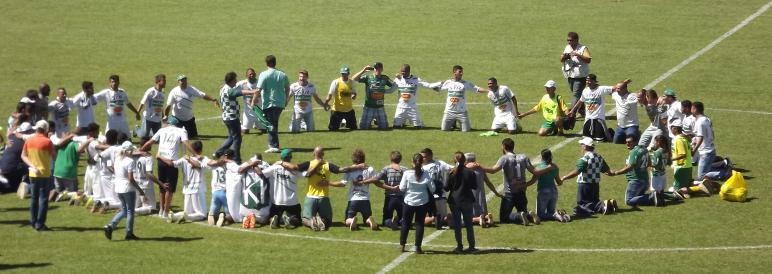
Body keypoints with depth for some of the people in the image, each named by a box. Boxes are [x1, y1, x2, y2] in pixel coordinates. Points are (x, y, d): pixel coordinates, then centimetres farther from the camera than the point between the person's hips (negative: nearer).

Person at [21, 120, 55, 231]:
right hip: (45, 174, -5)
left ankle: (33, 221, 21)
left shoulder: (29, 141, 2)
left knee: (34, 198, 16)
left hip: (33, 174, 5)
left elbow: (23, 156, 4)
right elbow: (54, 156, -8)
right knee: (43, 199, -2)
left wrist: (31, 165, -4)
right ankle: (40, 224, -5)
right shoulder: (47, 142, -14)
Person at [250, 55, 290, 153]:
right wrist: (285, 100, 27)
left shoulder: (264, 75, -11)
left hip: (269, 103, -5)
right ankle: (273, 144, 23)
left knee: (271, 125, -2)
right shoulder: (282, 75, 5)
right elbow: (287, 89, 13)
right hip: (280, 103, 5)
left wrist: (254, 100, -7)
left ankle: (274, 146, -7)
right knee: (274, 123, 18)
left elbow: (259, 89, -16)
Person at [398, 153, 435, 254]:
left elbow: (402, 188, -9)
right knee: (420, 224, 7)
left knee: (406, 223, 15)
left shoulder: (407, 173, -13)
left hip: (408, 201, 0)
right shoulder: (425, 174, -9)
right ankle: (418, 247, 4)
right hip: (422, 203, 0)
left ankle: (402, 245, 21)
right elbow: (432, 189, -4)